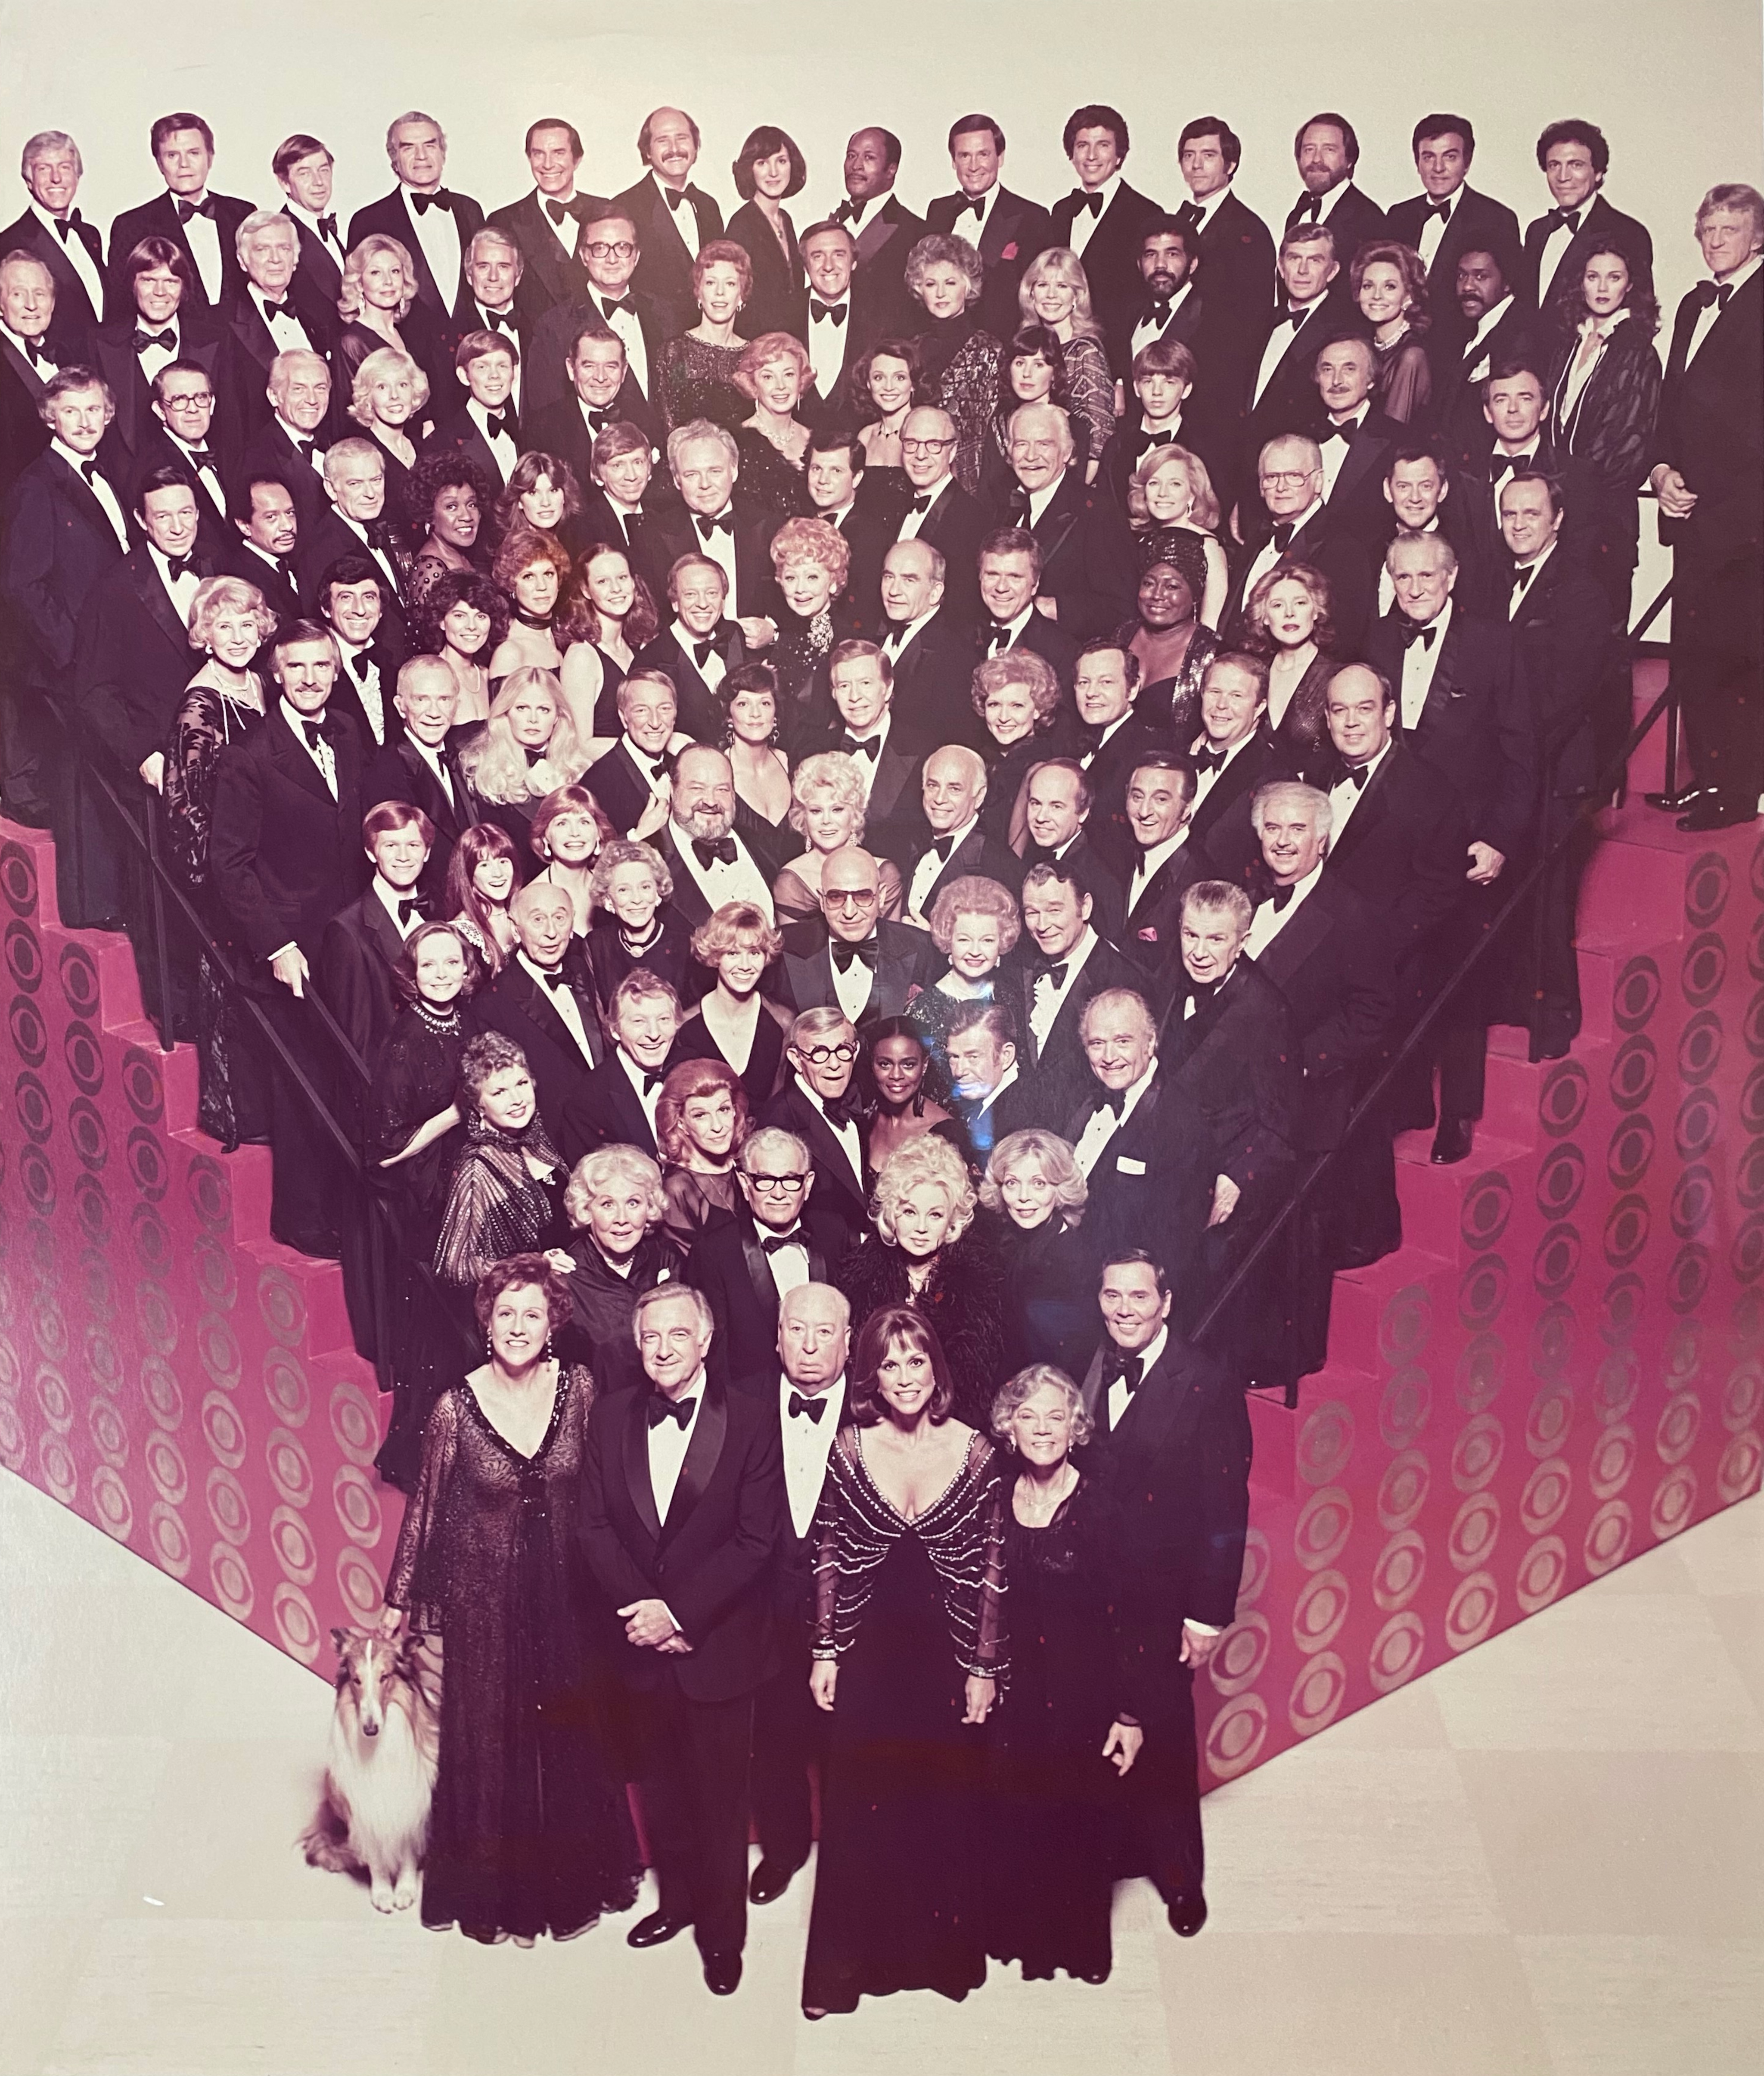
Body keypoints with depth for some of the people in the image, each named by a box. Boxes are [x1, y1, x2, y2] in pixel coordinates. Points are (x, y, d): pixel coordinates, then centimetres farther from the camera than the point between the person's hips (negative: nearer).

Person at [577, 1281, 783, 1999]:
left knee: (720, 1797, 8)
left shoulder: (750, 1422, -12)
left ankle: (723, 1931, 25)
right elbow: (595, 1527, 0)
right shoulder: (611, 1417, 0)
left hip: (718, 1645, -3)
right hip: (639, 1644, 4)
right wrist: (639, 1610, -12)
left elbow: (755, 1542, -13)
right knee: (659, 1787, 18)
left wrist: (680, 1612, -18)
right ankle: (676, 1899, 38)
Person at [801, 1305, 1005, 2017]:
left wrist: (985, 1668, -3)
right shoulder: (848, 1448, -4)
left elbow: (992, 1566, -2)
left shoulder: (974, 1452, -6)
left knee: (946, 1805, 9)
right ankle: (846, 1962, 20)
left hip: (947, 1654, 0)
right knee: (858, 1807, 6)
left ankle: (944, 1952, 28)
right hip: (869, 1654, 0)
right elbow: (828, 1555, 2)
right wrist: (825, 1651, 1)